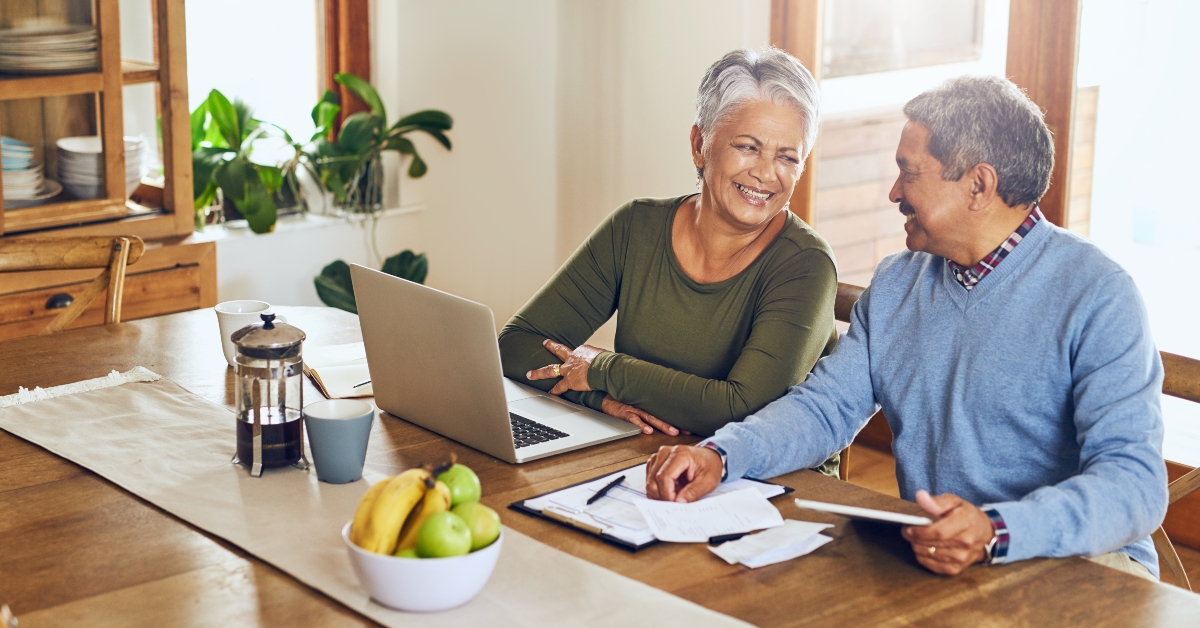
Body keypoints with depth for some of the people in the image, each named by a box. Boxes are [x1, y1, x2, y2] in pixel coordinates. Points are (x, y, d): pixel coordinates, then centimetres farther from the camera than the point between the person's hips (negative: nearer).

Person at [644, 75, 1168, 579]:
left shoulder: (1096, 297, -10)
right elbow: (826, 405, 11)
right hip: (924, 560, 4)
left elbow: (1134, 483, -19)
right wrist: (719, 456, -9)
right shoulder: (895, 285, 13)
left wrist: (995, 533, -37)